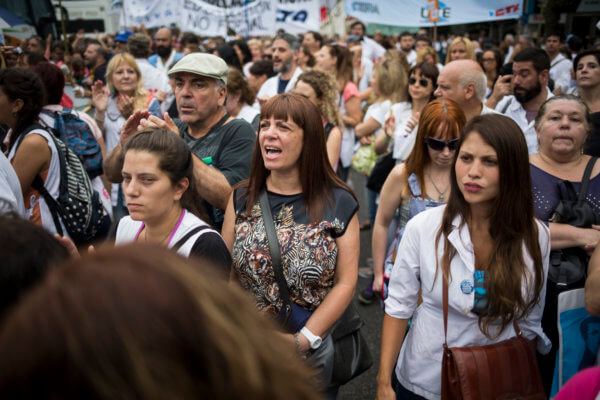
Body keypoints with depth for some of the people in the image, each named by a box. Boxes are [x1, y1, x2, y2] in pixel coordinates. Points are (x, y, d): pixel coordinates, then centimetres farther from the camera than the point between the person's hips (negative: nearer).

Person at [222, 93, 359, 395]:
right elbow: (225, 273, 0)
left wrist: (304, 340, -14)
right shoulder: (242, 199, 0)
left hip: (312, 351, -1)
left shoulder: (340, 204, -8)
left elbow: (345, 283, -8)